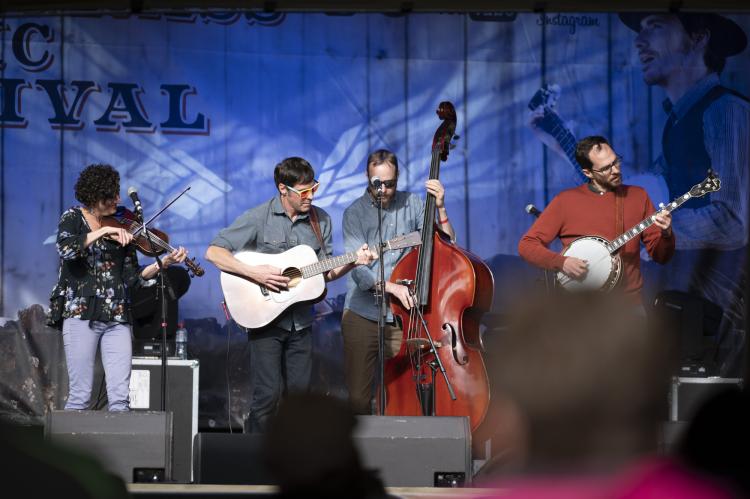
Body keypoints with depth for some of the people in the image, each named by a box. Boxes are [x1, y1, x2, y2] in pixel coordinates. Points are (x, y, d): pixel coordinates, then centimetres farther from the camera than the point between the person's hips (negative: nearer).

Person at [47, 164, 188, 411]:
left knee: (120, 398, -5)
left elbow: (132, 278, 8)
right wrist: (103, 231, -21)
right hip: (81, 314, -4)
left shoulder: (120, 227, 13)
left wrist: (163, 263, -5)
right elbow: (66, 249, -19)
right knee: (80, 396, -5)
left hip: (117, 318, 4)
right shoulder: (73, 219, 3)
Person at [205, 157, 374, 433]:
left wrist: (352, 262, -9)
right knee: (269, 393, -11)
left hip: (300, 321, 5)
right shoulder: (258, 218, -9)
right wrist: (253, 272, -22)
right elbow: (214, 252, -12)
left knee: (299, 392, 5)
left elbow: (325, 273, 10)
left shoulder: (320, 220, 6)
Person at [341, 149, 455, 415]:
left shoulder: (412, 204, 5)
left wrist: (440, 207, -10)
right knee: (358, 396, 0)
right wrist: (392, 287, -27)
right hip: (362, 316, -1)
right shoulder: (355, 213, -1)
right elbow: (357, 269, -11)